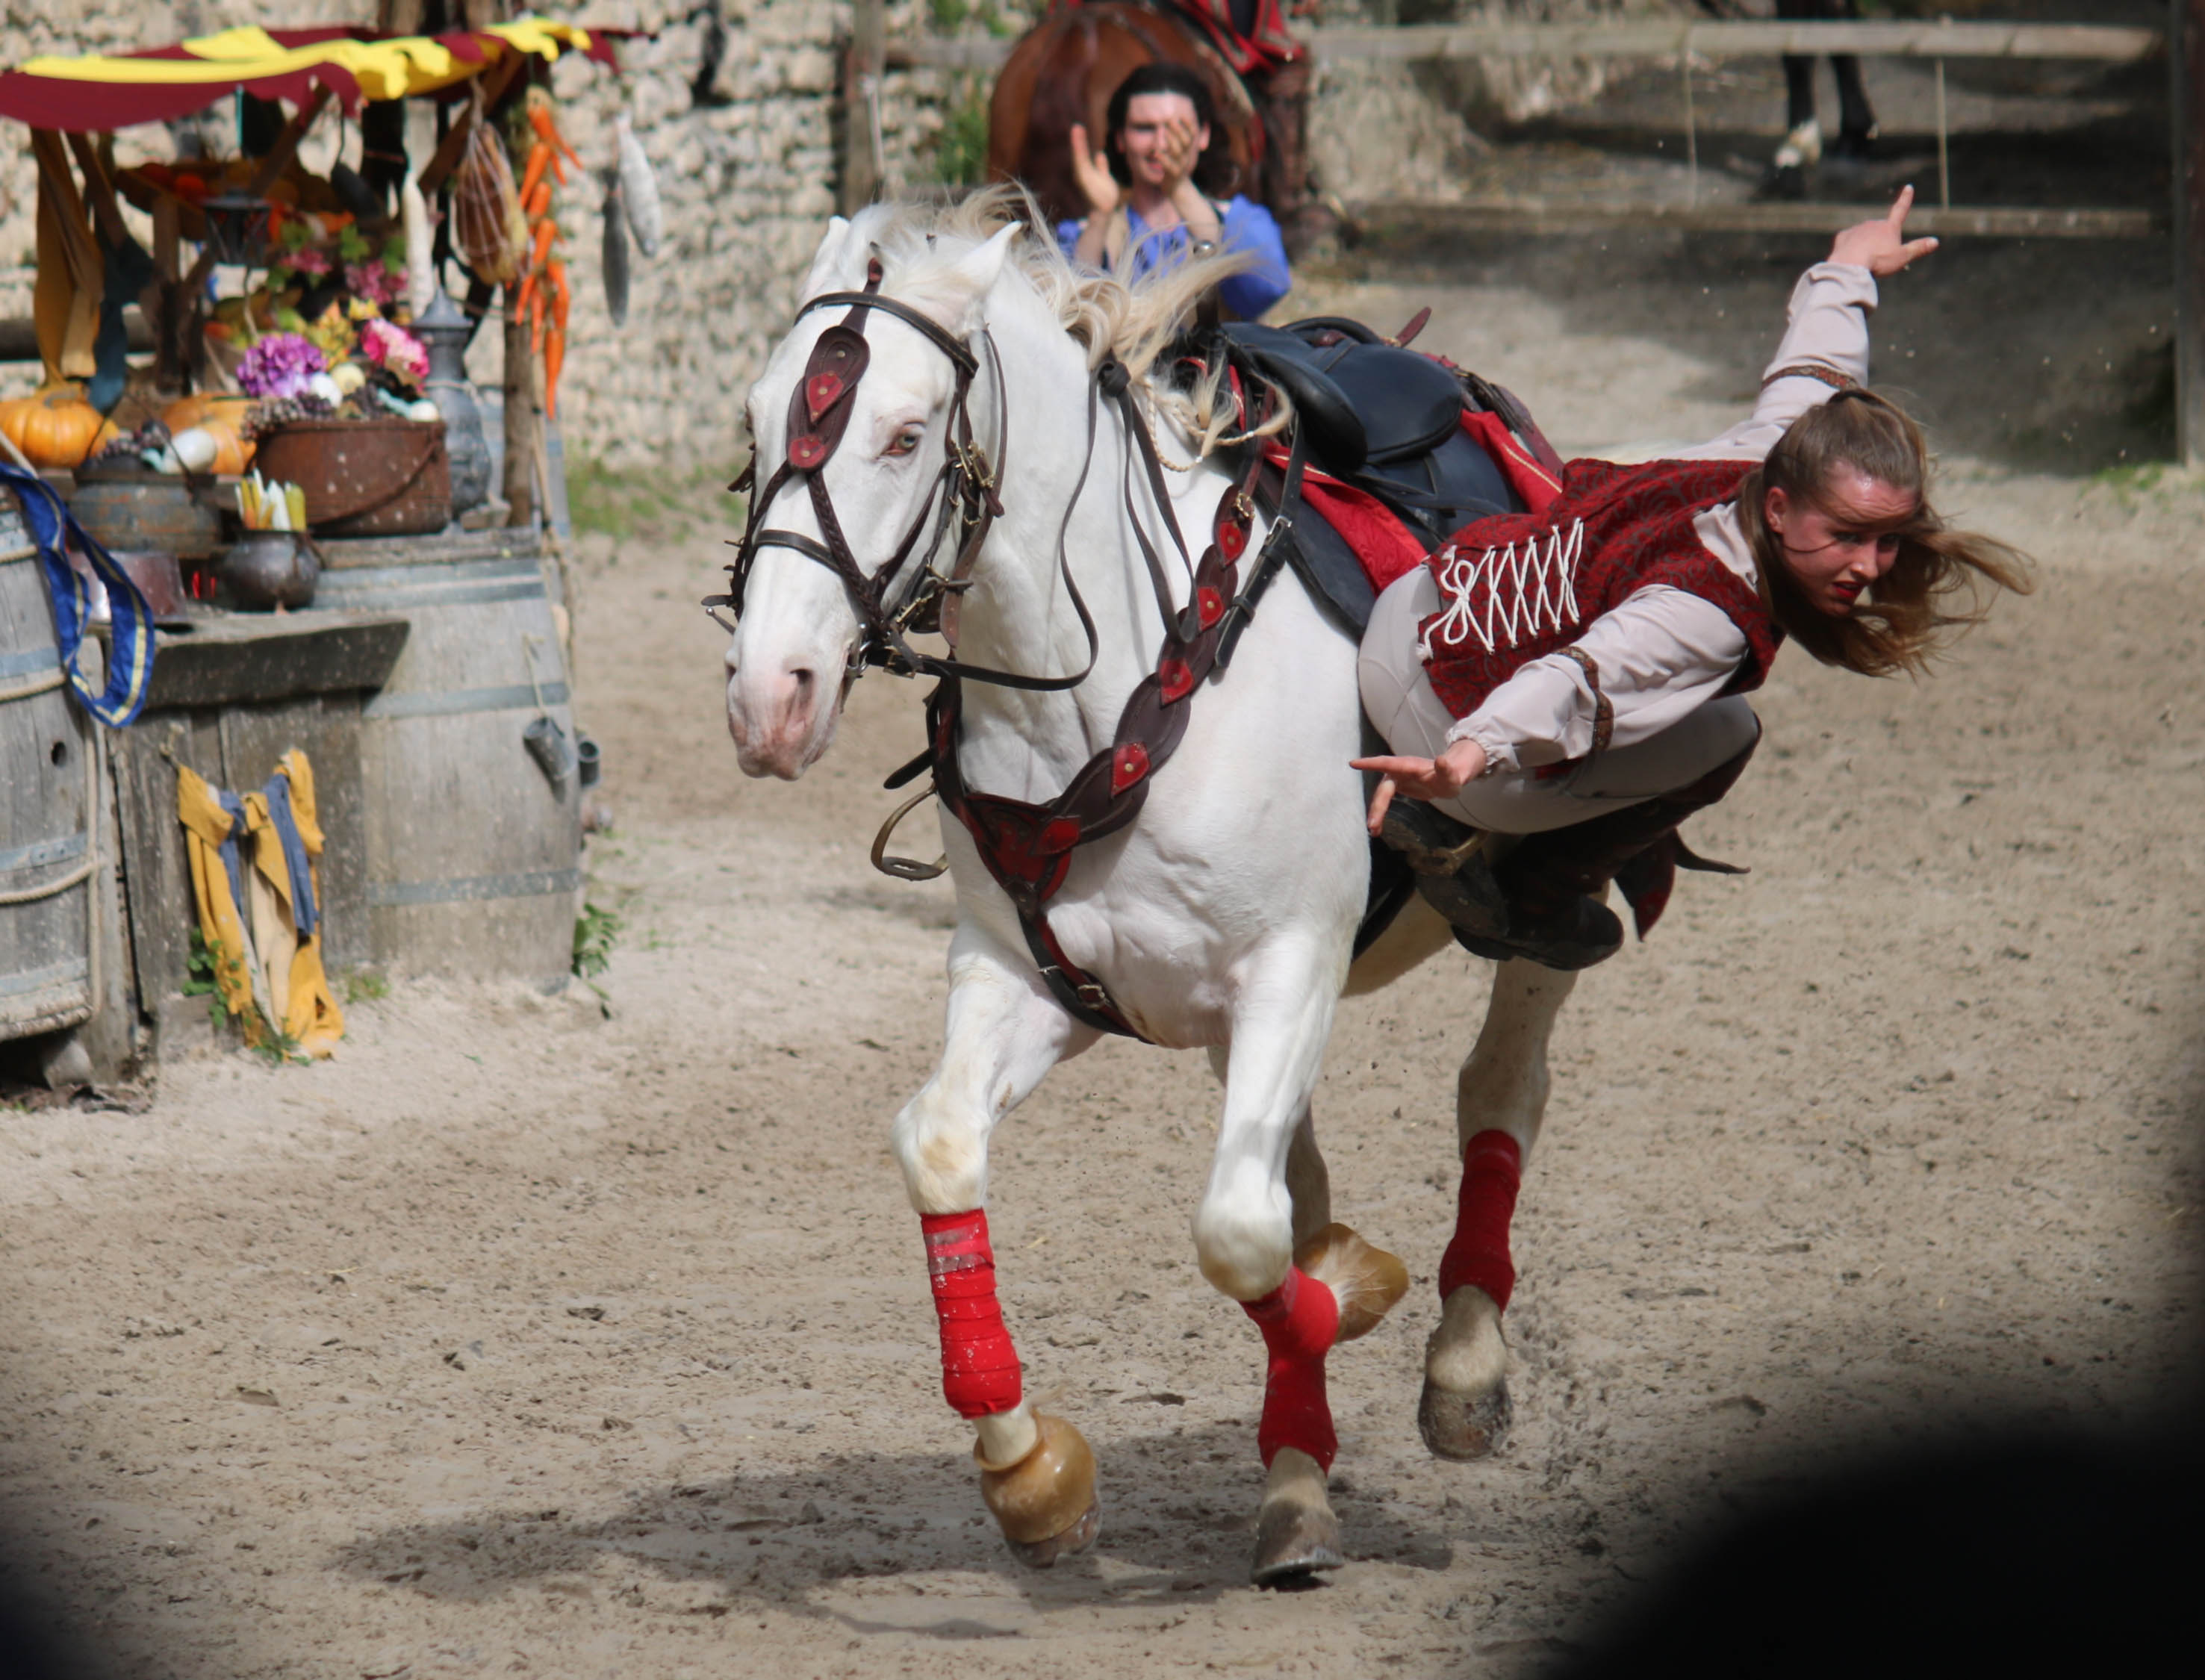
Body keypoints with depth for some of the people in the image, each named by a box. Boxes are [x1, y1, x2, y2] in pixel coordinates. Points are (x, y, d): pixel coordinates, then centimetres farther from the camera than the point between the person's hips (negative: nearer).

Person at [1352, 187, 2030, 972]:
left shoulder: (1768, 452, -14)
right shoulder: (1707, 619, -38)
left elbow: (1809, 375, 7)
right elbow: (1576, 684, -54)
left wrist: (1850, 269, 28)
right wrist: (1470, 754, -72)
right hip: (1445, 716, -9)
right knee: (1723, 735, -2)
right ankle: (1529, 896, 10)